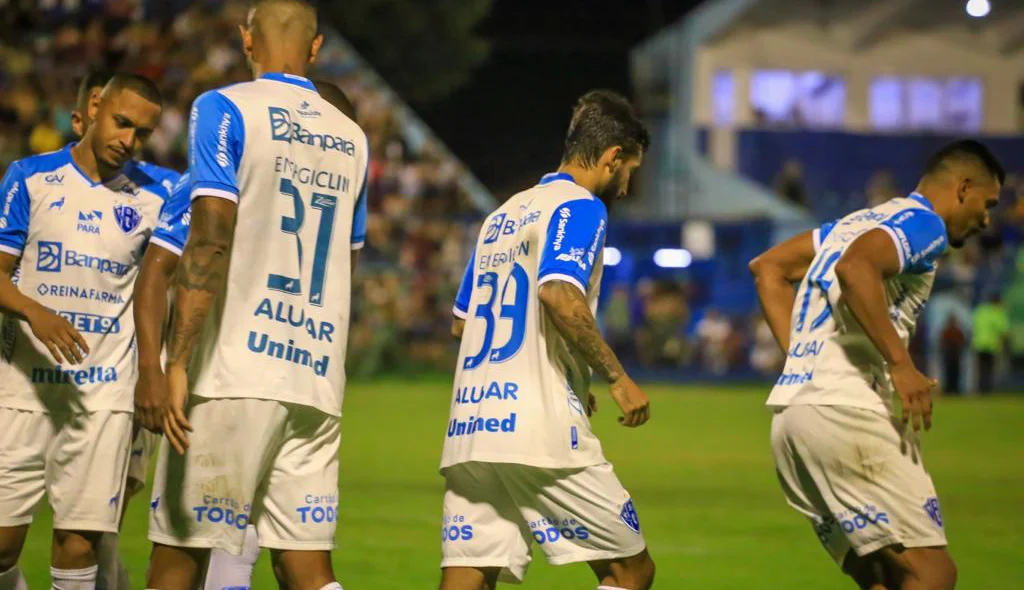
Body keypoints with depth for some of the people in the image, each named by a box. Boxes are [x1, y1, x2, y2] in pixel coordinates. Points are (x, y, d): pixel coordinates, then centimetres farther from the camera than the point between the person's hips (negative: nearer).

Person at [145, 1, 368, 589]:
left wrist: (176, 364, -16)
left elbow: (210, 240, -13)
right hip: (317, 380, 5)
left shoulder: (225, 110, -3)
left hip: (233, 372, -5)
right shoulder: (351, 139, 16)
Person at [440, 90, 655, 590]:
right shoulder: (580, 207, -2)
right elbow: (559, 294, -20)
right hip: (540, 433, -7)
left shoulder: (501, 216, 22)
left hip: (468, 432, 7)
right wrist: (617, 378, -12)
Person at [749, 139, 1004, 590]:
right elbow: (855, 267, -23)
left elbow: (768, 267, 26)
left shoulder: (860, 220, 25)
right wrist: (900, 364, -22)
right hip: (842, 410, -10)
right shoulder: (924, 222, -3)